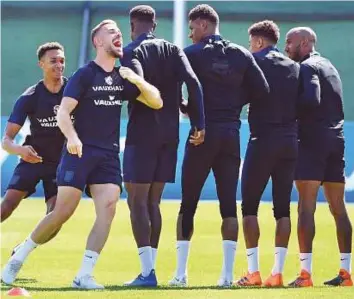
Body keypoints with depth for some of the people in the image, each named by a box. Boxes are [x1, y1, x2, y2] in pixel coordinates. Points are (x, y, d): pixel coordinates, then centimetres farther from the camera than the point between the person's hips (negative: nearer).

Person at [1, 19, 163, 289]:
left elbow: (156, 102, 8)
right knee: (63, 212, -9)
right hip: (79, 152, -5)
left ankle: (84, 275, -14)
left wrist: (138, 81, -10)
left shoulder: (123, 78, 10)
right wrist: (72, 136, -34)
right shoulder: (85, 75, -5)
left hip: (109, 156, 5)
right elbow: (63, 112, -14)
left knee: (108, 208, -14)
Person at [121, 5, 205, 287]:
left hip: (141, 134, -6)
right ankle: (150, 266, 12)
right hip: (169, 134, 6)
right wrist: (199, 123, -7)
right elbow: (193, 82, -4)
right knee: (153, 202, 13)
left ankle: (147, 272, -12)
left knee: (137, 201, -4)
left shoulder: (132, 52, -6)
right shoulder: (173, 50, 9)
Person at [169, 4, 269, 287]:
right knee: (229, 205, 4)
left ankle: (181, 273, 4)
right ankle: (227, 274, -2)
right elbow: (262, 91, 1)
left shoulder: (193, 53, -4)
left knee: (188, 204, 5)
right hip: (231, 134, 3)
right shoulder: (241, 54, 6)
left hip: (203, 134, -3)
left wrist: (186, 108, 8)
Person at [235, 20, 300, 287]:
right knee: (283, 207, 7)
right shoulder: (294, 67, 11)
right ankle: (277, 272, 1)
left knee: (249, 206, 3)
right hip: (290, 142, 4)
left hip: (263, 140, -4)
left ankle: (253, 271, -4)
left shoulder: (256, 62, -3)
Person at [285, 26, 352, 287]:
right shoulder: (329, 66, 21)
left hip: (312, 139, -8)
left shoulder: (307, 67, -6)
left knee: (306, 207, -8)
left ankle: (306, 273, -13)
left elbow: (311, 100, -21)